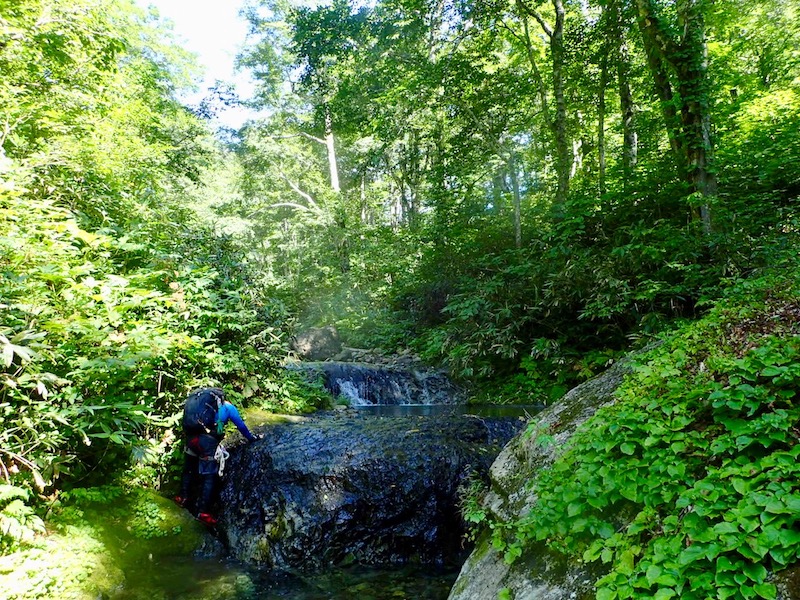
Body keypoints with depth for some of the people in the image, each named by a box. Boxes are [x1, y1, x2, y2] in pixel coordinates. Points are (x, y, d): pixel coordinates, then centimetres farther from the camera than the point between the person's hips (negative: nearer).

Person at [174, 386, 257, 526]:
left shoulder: (197, 398, 28)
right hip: (207, 440, -5)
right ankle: (202, 511, 3)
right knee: (208, 476, 4)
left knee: (188, 469, 27)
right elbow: (241, 426, 23)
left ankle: (182, 497, 36)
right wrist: (252, 438, 39)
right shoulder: (228, 406, 15)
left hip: (190, 436, 5)